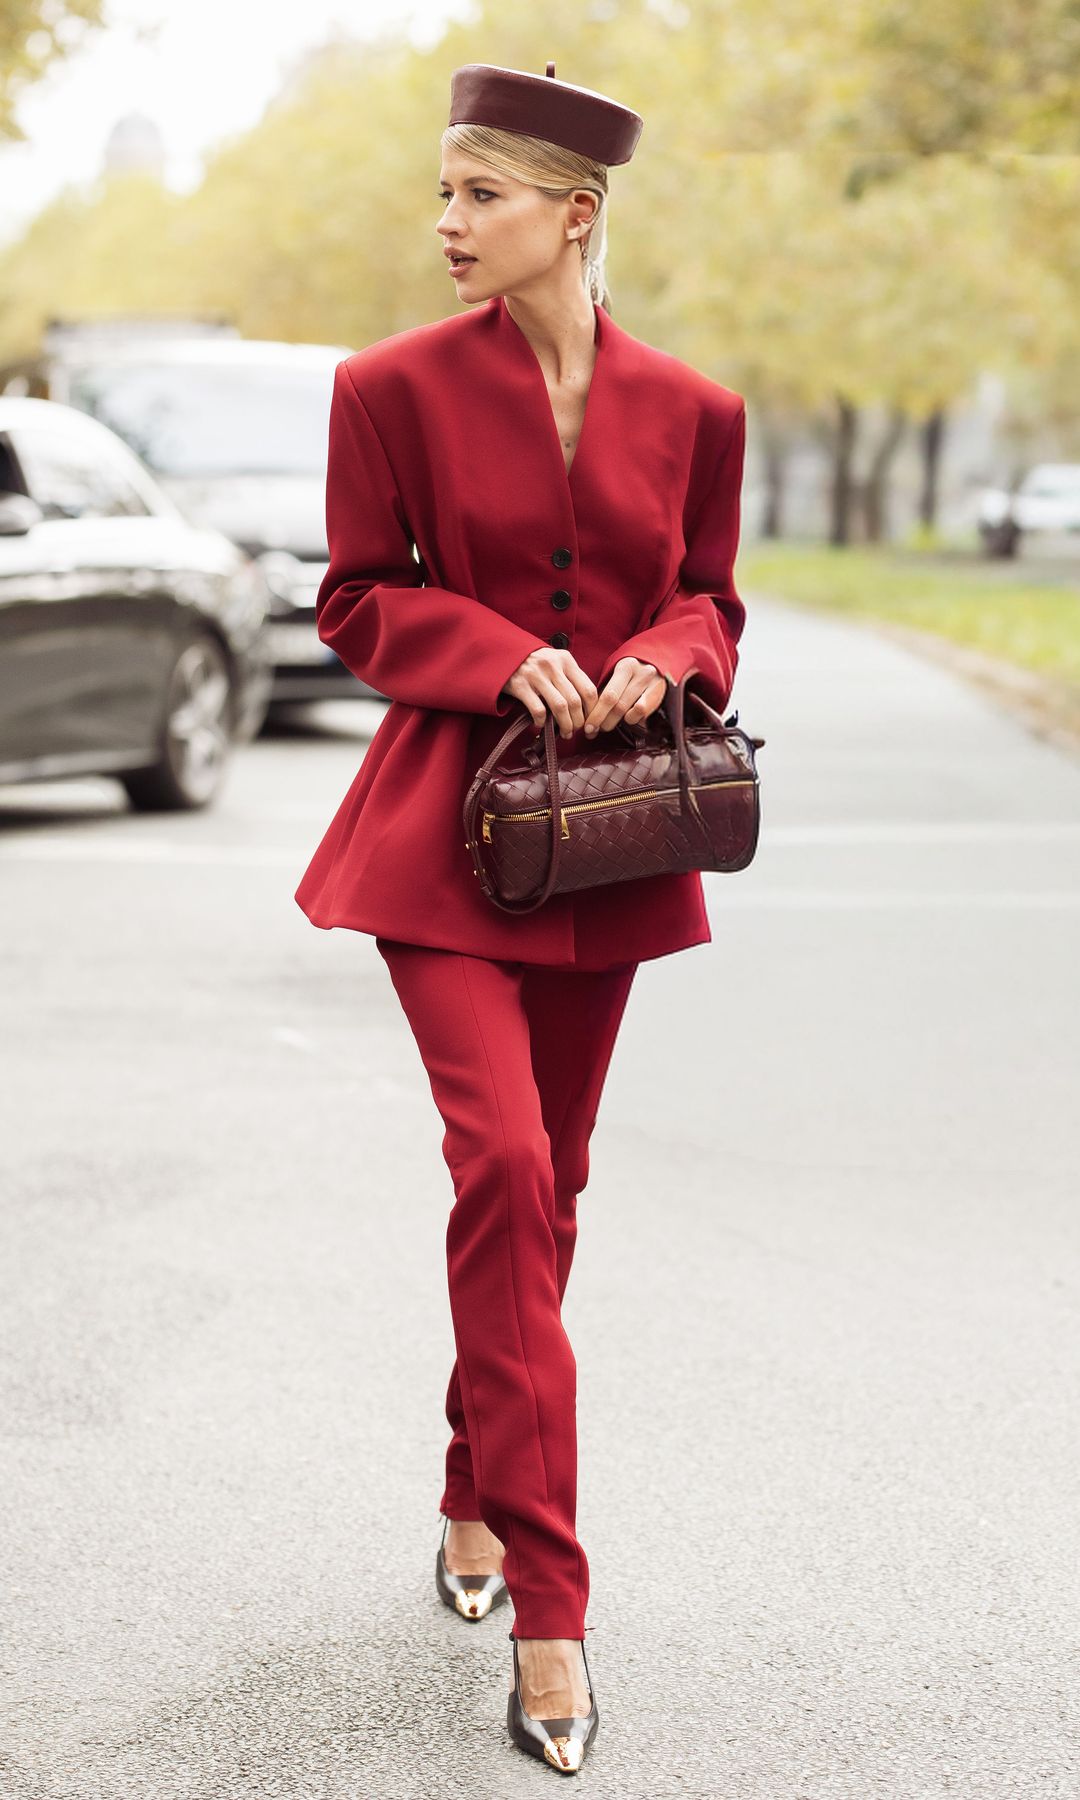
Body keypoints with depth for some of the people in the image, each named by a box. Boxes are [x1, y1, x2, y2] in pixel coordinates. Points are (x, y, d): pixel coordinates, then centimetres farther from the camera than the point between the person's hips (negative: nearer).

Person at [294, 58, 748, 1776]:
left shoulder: (689, 409, 2)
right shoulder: (398, 387, -4)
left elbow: (708, 601, 11)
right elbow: (358, 600, 1)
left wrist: (657, 660, -11)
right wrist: (507, 658, -16)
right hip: (446, 826, -3)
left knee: (549, 1179, 12)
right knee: (503, 1165, -16)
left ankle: (477, 1499, 35)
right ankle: (547, 1604, -11)